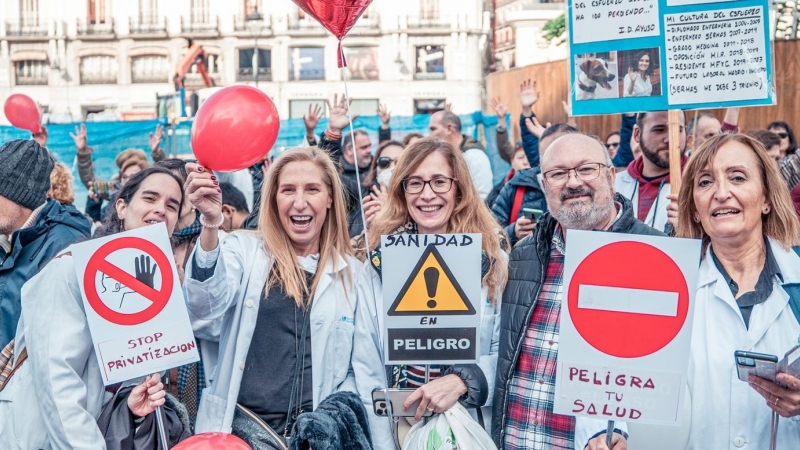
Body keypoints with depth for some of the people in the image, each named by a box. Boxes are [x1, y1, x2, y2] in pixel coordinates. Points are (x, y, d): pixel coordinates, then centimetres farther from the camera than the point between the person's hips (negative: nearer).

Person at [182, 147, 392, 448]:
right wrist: (210, 224, -26)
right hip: (238, 425, -1)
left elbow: (365, 373, 10)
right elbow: (206, 305, -14)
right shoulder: (244, 249, 4)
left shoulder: (354, 274, 7)